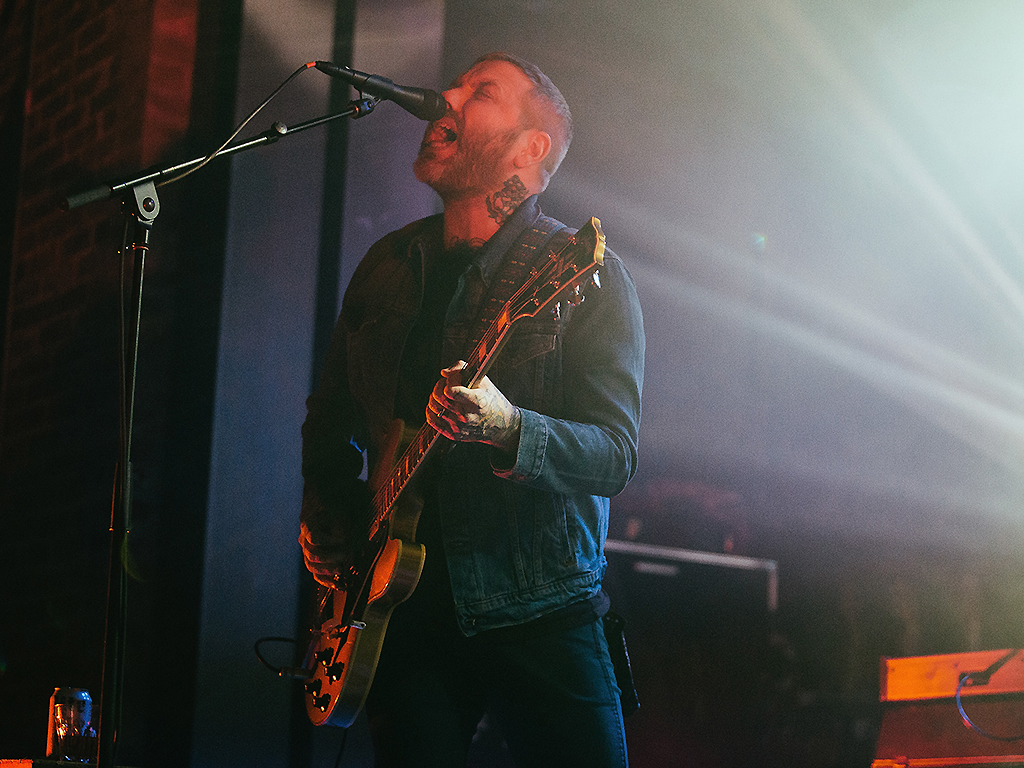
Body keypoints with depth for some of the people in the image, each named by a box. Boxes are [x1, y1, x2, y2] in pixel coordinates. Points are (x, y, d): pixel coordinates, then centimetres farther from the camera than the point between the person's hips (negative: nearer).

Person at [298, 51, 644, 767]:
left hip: (541, 619, -4)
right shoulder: (387, 266, 10)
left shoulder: (587, 273, -5)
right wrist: (324, 511, 8)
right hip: (405, 609, 4)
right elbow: (332, 413, 23)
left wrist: (508, 430, -30)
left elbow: (617, 453, -13)